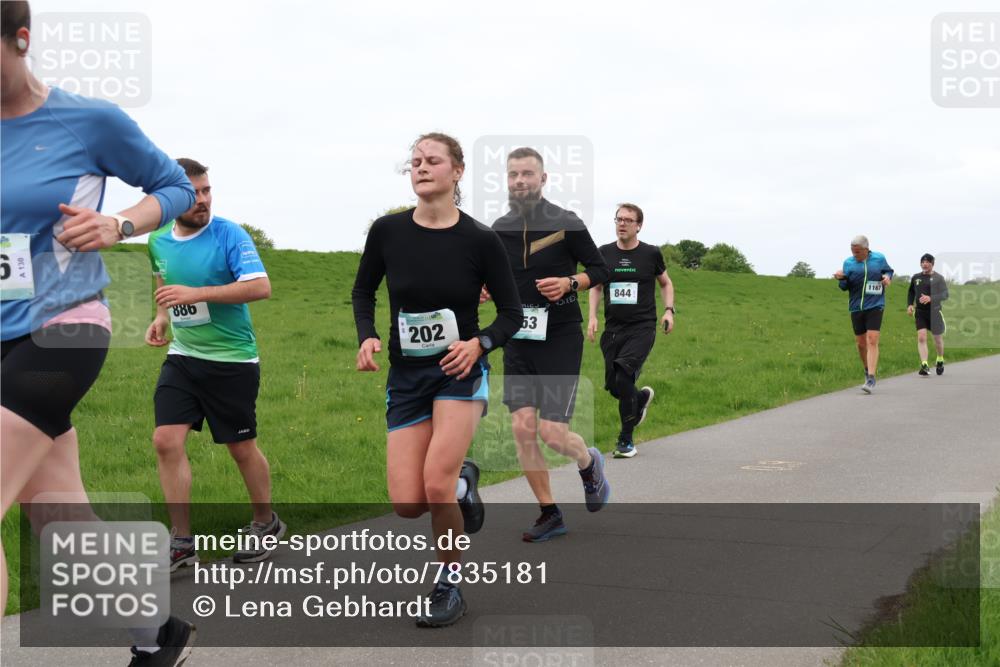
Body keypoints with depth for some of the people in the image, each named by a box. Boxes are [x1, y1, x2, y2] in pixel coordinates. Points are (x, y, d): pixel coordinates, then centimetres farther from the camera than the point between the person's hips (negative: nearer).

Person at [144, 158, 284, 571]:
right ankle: (181, 542, 5)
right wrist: (162, 316, 5)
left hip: (232, 361, -5)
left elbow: (261, 287, -24)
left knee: (241, 447, 6)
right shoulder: (158, 241, 4)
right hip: (182, 356, 5)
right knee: (166, 441, -5)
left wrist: (196, 294, -28)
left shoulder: (229, 235, -14)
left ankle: (266, 524, 30)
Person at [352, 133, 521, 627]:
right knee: (407, 504, -5)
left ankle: (450, 587, 8)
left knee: (436, 485, -18)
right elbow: (363, 291, 12)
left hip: (460, 372, -3)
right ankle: (462, 482, 32)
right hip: (405, 376, 3)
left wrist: (480, 343, -19)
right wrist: (367, 337, -6)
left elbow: (511, 313, 0)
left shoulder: (480, 240, -9)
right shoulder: (388, 231, -4)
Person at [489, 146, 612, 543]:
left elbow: (600, 270, 0)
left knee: (552, 432, -10)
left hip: (560, 338, -4)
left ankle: (589, 463, 26)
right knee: (522, 428, -4)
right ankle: (549, 514, 11)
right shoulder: (500, 229, 6)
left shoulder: (566, 223, -7)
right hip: (518, 340, 4)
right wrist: (485, 289, -1)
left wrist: (570, 283, -18)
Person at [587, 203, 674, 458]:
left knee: (624, 377, -21)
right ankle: (642, 396, 40)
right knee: (613, 386, 3)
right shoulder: (605, 253, 4)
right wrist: (592, 317, 4)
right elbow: (596, 286, 17)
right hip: (613, 328, 4)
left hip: (642, 327, -3)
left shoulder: (651, 254, 0)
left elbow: (665, 283, 16)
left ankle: (626, 440, -8)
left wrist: (668, 310, 2)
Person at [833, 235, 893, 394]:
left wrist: (888, 277, -5)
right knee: (861, 343, 10)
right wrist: (841, 278, -16)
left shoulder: (879, 259, 1)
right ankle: (867, 369, 37)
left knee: (872, 341, -15)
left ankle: (871, 379, -16)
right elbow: (845, 287, 6)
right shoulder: (848, 262, 3)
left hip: (875, 306, -3)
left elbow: (889, 271, 18)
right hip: (856, 307, 3)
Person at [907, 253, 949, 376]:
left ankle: (940, 361, 37)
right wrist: (909, 304, 5)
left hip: (934, 312, -2)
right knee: (921, 338, -13)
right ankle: (924, 366, -17)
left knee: (938, 339, 10)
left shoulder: (938, 278, -5)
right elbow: (911, 292, 21)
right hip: (920, 312, 2)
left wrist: (930, 298, -29)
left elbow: (945, 294, -13)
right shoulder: (916, 278, 7)